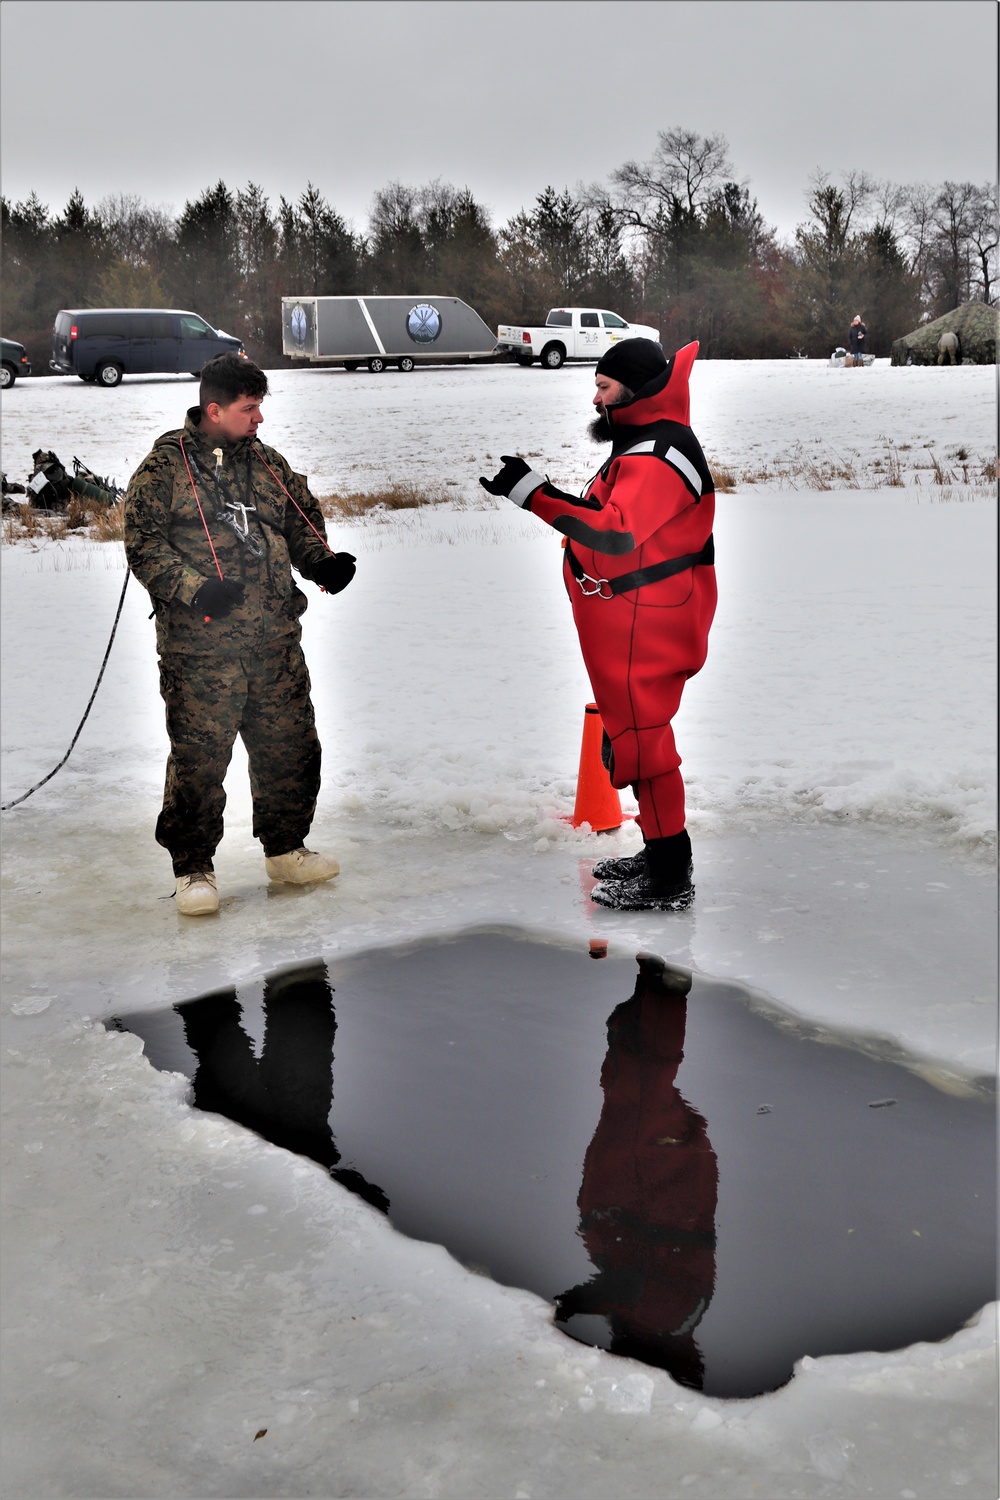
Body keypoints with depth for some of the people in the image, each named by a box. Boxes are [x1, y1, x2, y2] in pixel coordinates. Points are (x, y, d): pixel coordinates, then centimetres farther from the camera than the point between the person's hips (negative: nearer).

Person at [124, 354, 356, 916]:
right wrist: (192, 588, -19)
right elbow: (143, 544, -6)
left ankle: (286, 848, 29)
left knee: (292, 746, 11)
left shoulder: (269, 464, 15)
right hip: (200, 644, -5)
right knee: (199, 757, -4)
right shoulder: (165, 467, -2)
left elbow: (302, 522, 22)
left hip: (276, 640, 6)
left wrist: (323, 562, 2)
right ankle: (194, 868, 11)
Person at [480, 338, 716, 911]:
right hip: (631, 625, 11)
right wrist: (537, 489, 6)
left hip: (644, 631, -11)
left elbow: (615, 535, -34)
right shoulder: (643, 443, 16)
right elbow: (606, 517, 17)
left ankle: (669, 882, 3)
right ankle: (661, 854, 31)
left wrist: (535, 495, -35)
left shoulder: (657, 456, -21)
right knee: (639, 734, 18)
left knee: (641, 740, -5)